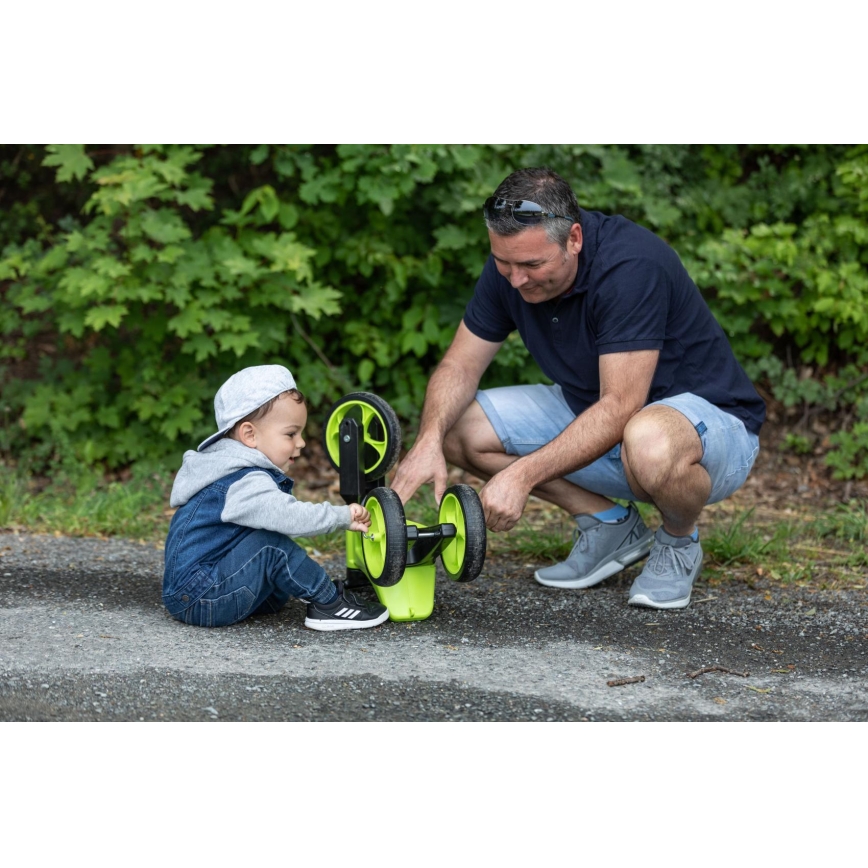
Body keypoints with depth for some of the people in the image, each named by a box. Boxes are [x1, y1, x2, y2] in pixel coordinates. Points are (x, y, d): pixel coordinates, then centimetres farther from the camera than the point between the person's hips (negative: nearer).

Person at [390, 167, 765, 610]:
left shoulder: (633, 267, -31)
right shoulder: (511, 263, -9)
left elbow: (618, 409, -34)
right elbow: (460, 365, -4)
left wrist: (524, 475, -39)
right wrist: (428, 440, -24)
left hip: (709, 419, -7)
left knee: (650, 443, -43)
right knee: (458, 427, -6)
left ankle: (679, 541, -7)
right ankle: (611, 524, 5)